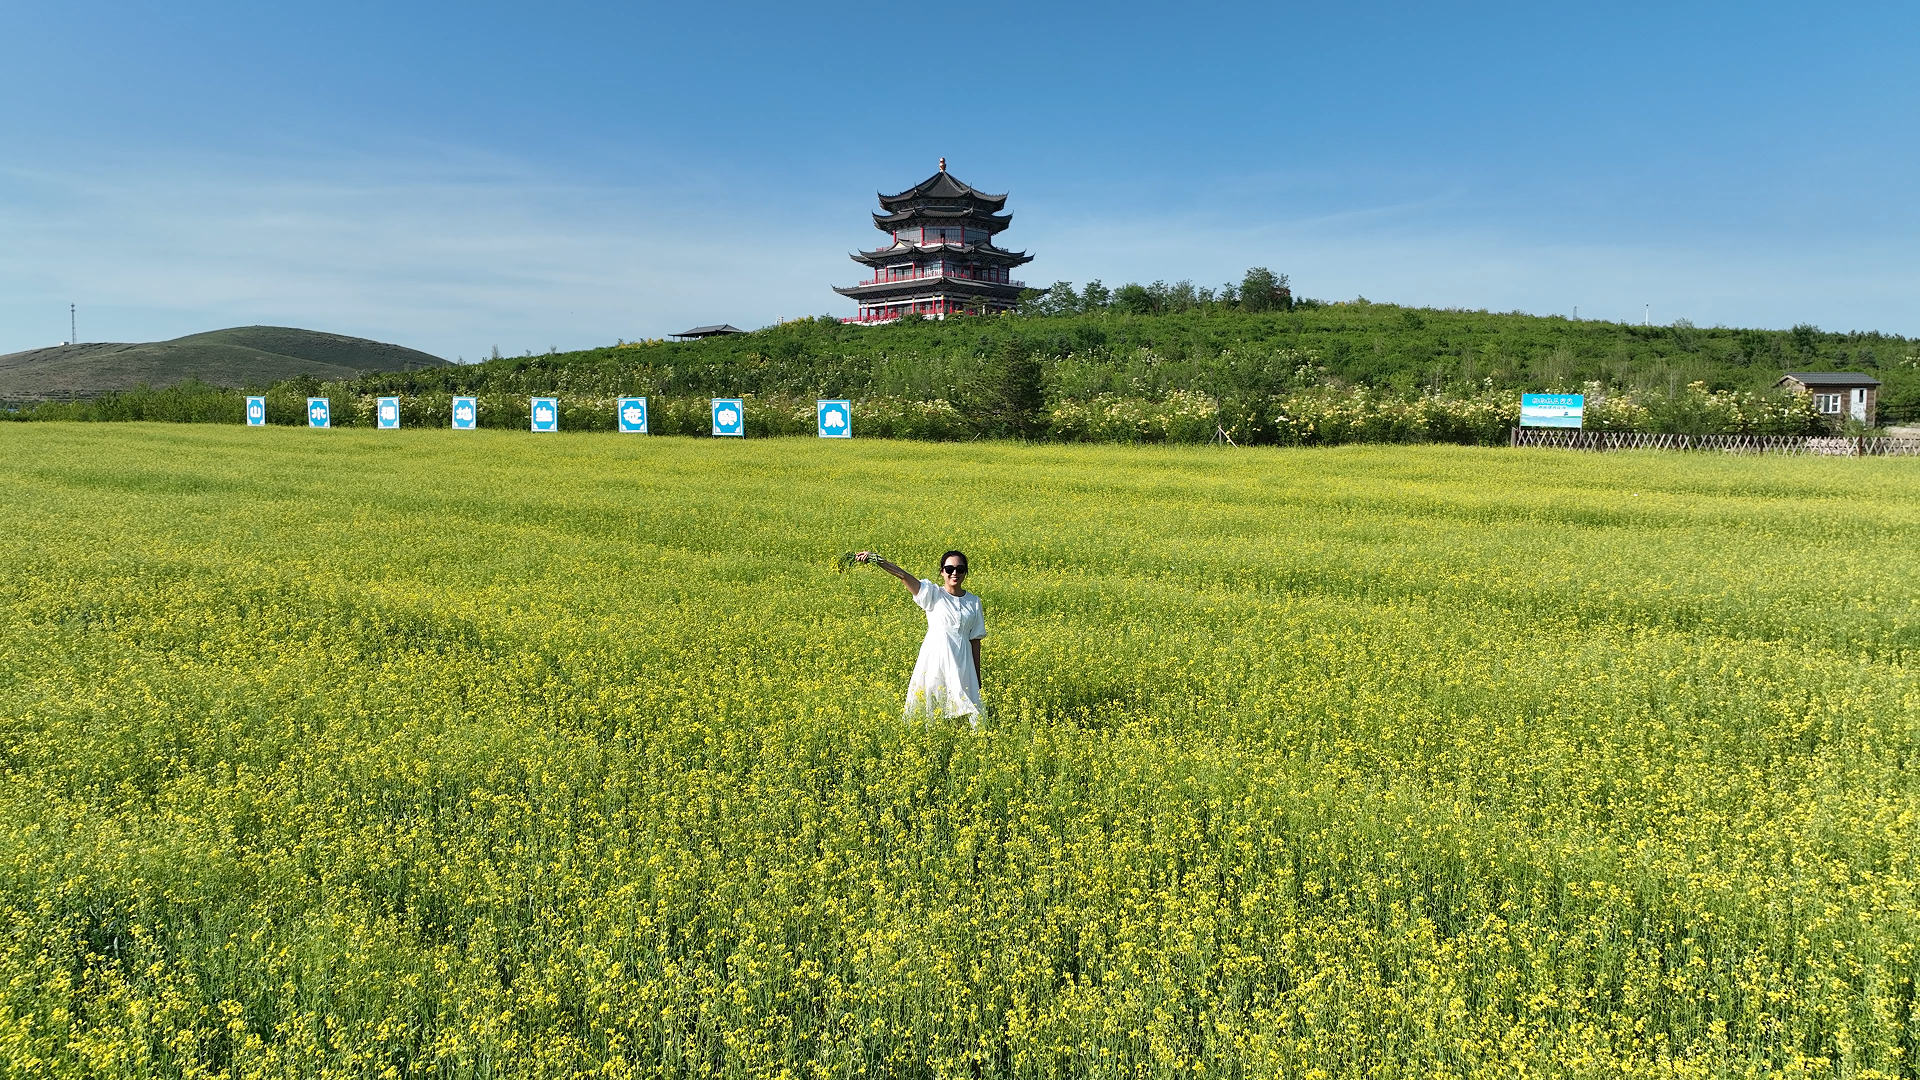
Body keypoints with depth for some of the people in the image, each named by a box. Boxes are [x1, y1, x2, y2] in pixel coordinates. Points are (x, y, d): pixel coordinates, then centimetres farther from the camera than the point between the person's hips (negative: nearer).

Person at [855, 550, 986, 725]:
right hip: (935, 660, -2)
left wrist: (977, 677, 12)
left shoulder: (974, 602, 8)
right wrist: (876, 560, -25)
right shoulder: (933, 594, 1)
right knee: (931, 710, -1)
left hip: (962, 664, 2)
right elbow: (903, 576, -12)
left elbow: (975, 640, 11)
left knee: (968, 710, -2)